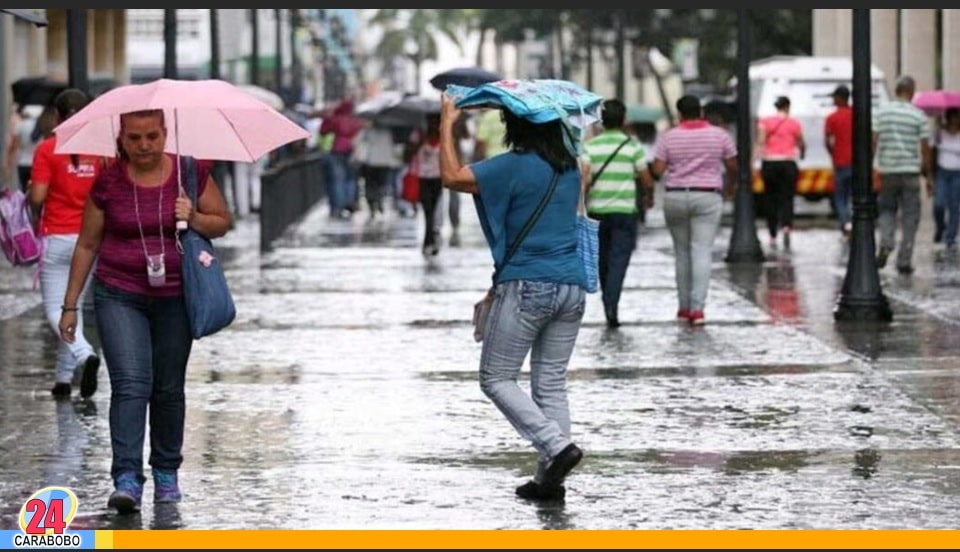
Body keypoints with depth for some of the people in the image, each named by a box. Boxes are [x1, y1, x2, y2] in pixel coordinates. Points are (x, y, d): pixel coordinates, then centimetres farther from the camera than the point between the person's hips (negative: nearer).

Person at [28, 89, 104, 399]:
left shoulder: (47, 149, -9)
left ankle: (84, 354, -26)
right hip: (90, 238, 4)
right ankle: (65, 378, 16)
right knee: (75, 306, 14)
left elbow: (37, 197, -12)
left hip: (57, 237, -4)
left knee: (55, 310, 0)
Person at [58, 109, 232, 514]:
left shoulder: (191, 174, -2)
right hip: (119, 297, -1)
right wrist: (70, 305, 7)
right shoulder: (108, 184, -3)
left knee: (168, 388, 10)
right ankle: (127, 479, -20)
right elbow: (87, 245, 6)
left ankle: (166, 473, 26)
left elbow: (223, 222, 7)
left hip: (175, 298, 1)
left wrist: (194, 218, -15)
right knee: (130, 383, -15)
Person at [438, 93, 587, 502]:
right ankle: (549, 479, 8)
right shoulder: (570, 167, 9)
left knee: (497, 379, 3)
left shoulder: (514, 165, -12)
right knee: (552, 383, 10)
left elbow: (452, 177, -15)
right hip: (572, 286, 7)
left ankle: (557, 446, -14)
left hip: (526, 287, -7)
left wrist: (447, 123, -3)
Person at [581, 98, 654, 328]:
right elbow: (647, 181, 1)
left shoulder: (590, 146, 2)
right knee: (619, 259, -6)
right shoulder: (633, 147, -2)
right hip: (624, 210, -3)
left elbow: (583, 178, -10)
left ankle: (608, 304, 24)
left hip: (596, 210, 3)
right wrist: (649, 197, 21)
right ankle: (612, 304, -22)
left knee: (603, 259, 15)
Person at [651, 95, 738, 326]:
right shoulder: (719, 135, 1)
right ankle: (697, 307, -15)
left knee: (681, 253, 12)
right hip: (708, 198, -1)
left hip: (675, 197, 1)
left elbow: (657, 170, -6)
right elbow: (733, 166, 6)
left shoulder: (668, 137, -1)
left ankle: (684, 307, 16)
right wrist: (729, 186, 25)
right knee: (702, 252, -4)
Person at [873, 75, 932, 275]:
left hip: (887, 170, 2)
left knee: (886, 209, 18)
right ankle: (904, 261, 4)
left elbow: (873, 142, -4)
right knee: (910, 217, 6)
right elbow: (925, 149, -2)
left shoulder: (881, 111, 1)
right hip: (910, 171, -2)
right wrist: (928, 176, 6)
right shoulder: (918, 115, -3)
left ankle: (885, 244, -7)